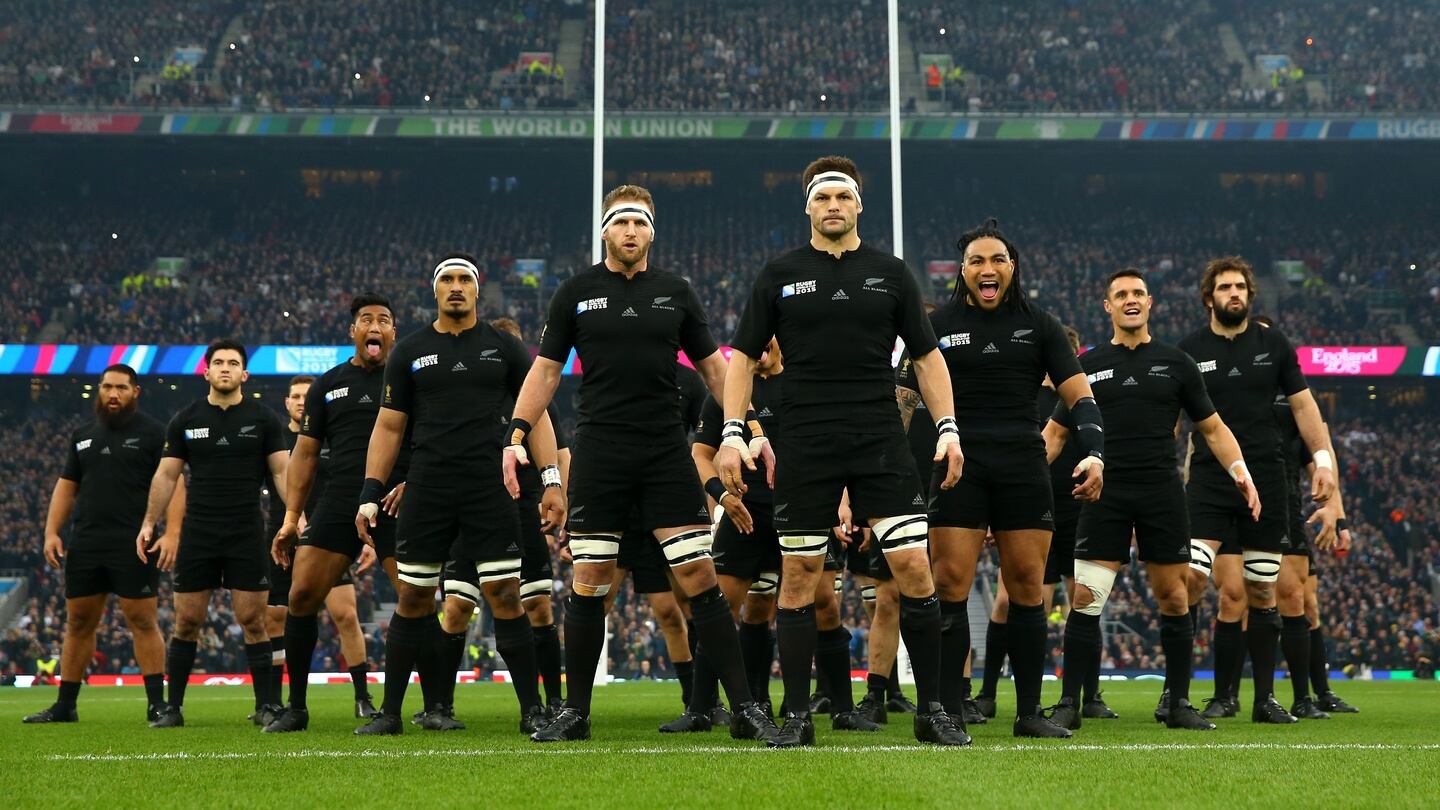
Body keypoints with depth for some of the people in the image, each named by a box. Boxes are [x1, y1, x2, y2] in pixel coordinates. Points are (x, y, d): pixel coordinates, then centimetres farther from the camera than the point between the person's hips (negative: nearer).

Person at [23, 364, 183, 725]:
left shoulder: (153, 433, 0)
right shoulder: (83, 436, 17)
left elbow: (173, 483, -6)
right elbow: (65, 486, 19)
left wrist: (172, 533, -18)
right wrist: (51, 532, 8)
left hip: (134, 546, -5)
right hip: (85, 545, 5)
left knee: (142, 621, -5)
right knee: (78, 623, 10)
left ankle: (157, 704, -1)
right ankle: (65, 706, 18)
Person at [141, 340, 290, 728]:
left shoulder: (263, 418, 3)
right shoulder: (186, 419, 7)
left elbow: (282, 471, 2)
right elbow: (166, 475, 10)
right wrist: (149, 524, 4)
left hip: (247, 535, -1)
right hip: (197, 533, 1)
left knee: (253, 620, -2)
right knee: (186, 621, 3)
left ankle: (267, 704, 5)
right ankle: (173, 707, 11)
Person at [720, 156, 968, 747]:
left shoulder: (891, 273, 9)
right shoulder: (779, 275, 6)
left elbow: (926, 355, 11)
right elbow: (744, 356, 7)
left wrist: (947, 428, 1)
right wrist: (732, 433, -3)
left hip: (882, 444, 1)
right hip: (805, 448, 0)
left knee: (915, 569, -6)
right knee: (798, 576, 1)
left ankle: (931, 710, 5)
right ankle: (796, 716, 11)